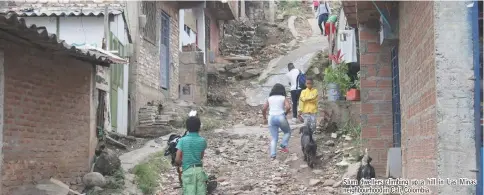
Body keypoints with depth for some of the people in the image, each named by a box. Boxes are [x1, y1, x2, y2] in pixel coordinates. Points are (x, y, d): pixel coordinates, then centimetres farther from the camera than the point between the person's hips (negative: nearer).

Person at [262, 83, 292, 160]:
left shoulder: (269, 98, 11)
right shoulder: (283, 98, 4)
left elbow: (264, 109, 4)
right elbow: (288, 107, -12)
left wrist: (265, 118, 15)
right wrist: (285, 113, 5)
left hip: (271, 118, 3)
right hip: (281, 117, -3)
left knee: (274, 138, 10)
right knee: (287, 132, 22)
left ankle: (272, 155, -2)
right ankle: (283, 146, 2)